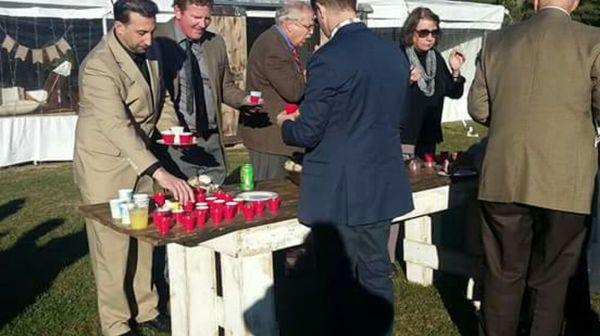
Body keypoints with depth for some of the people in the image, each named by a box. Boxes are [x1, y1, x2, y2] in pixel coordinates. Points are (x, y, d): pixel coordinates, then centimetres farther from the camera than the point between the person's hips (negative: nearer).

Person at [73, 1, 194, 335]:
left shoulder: (151, 50, -2)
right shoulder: (98, 66, -26)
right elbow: (117, 126, -36)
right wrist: (161, 173, -45)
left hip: (139, 158, 7)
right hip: (106, 166, -7)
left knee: (144, 238, 16)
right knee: (112, 247, 3)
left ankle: (146, 307, 33)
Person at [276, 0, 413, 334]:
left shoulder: (329, 58, -17)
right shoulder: (395, 54, 5)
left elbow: (308, 133, -13)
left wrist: (286, 122, 8)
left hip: (338, 192, -7)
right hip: (381, 186, 7)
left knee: (340, 285, 8)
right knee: (376, 277, 17)